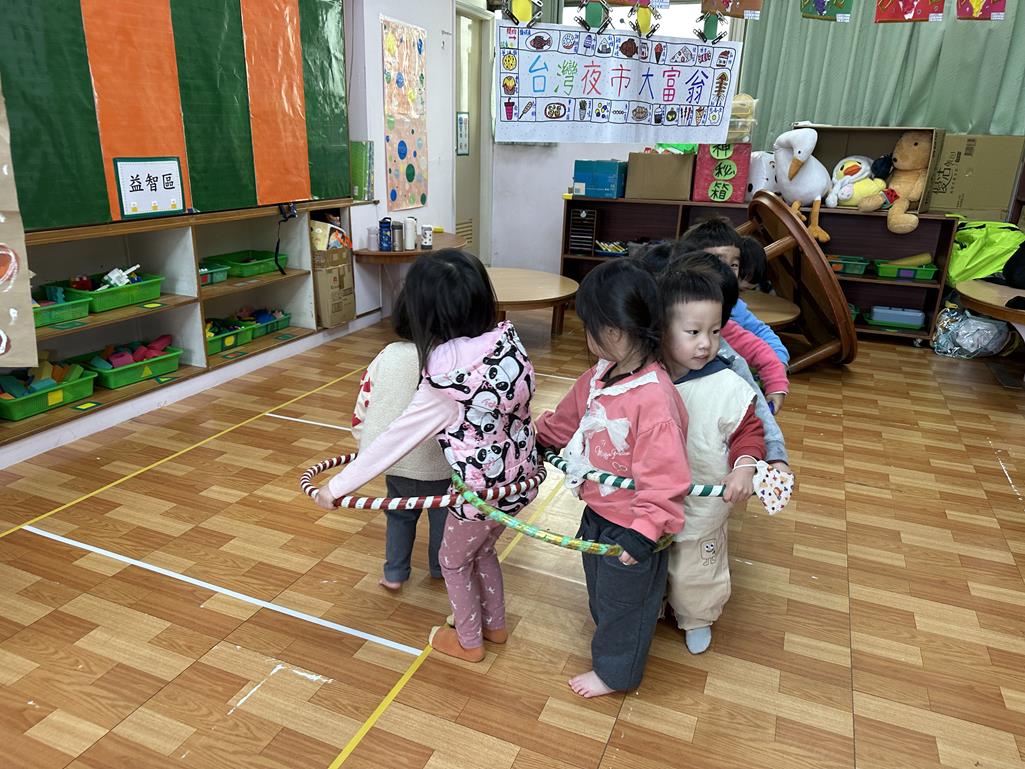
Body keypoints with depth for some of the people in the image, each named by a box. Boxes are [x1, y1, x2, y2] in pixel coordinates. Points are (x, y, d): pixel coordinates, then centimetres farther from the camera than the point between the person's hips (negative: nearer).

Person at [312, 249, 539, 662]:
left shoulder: (443, 385, -28)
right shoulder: (507, 339, -12)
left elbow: (392, 442, -20)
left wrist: (337, 486, -8)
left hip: (482, 492, -6)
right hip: (519, 477, 7)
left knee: (454, 561, 23)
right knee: (482, 550, 31)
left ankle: (469, 641, 43)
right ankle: (494, 624, 51)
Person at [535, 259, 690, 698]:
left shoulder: (654, 399, -34)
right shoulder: (599, 375, -6)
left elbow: (666, 478, -32)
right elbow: (566, 419, 12)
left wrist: (645, 530, -31)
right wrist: (535, 440, 22)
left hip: (631, 527, -8)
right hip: (597, 511, 9)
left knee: (624, 600, 18)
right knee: (600, 589, 32)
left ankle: (615, 671, 44)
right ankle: (608, 640, 59)